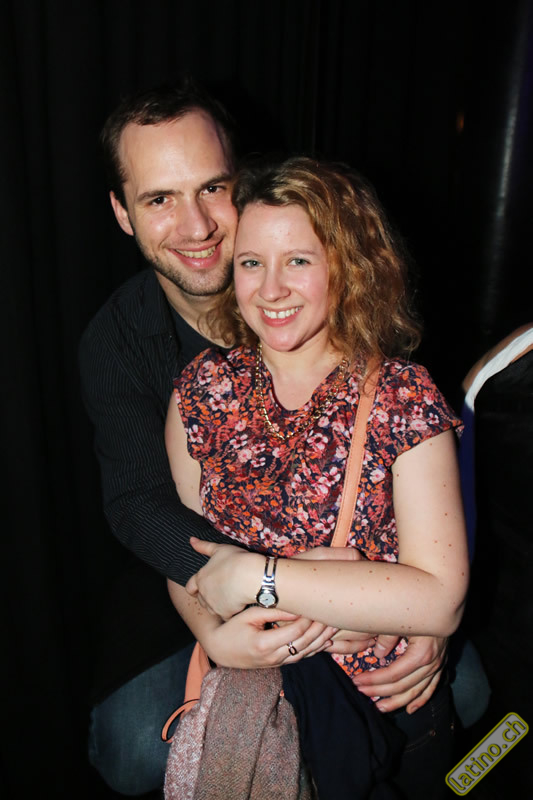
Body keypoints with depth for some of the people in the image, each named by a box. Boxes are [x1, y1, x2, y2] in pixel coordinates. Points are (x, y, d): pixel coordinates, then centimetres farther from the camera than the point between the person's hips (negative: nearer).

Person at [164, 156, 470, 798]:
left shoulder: (404, 398, -14)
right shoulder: (204, 385, -4)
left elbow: (441, 599, -21)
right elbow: (182, 542, 0)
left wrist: (259, 575, -21)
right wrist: (211, 633, -19)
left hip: (380, 703, -2)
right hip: (241, 681, 3)